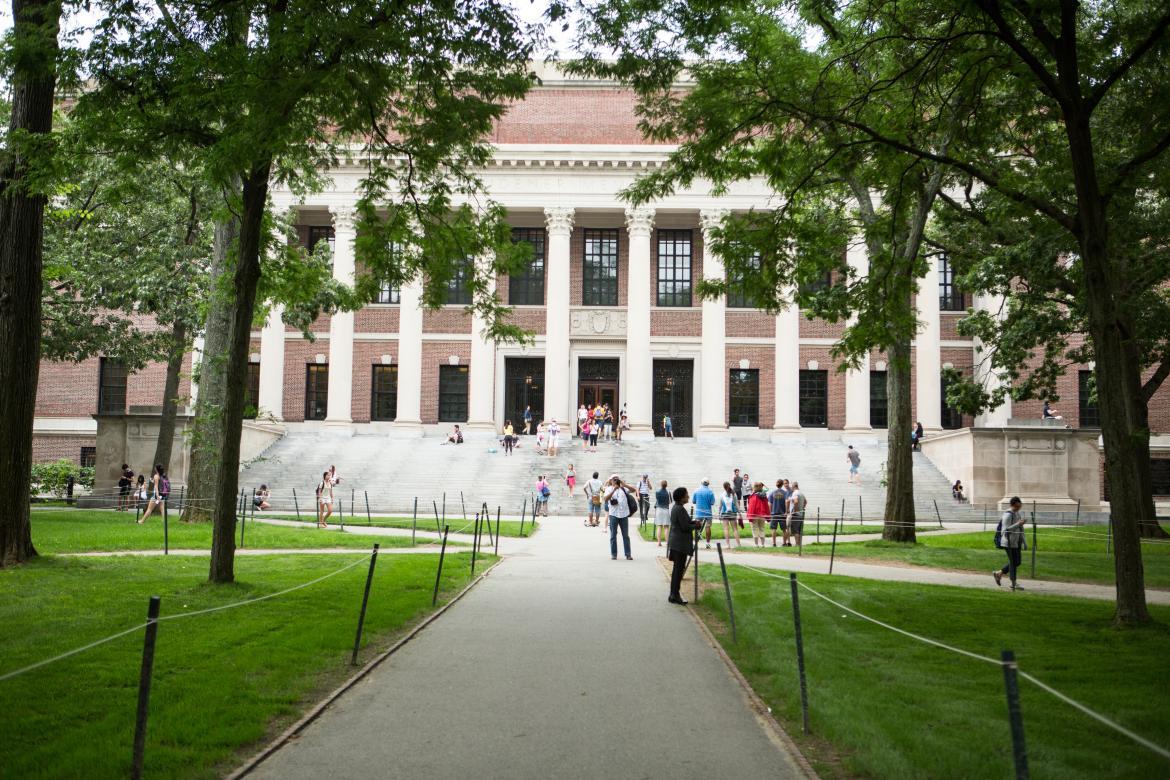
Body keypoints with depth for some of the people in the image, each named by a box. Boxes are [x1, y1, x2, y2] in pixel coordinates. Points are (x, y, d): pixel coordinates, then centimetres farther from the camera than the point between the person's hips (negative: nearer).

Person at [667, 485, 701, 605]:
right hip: (680, 544, -10)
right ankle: (675, 596, -2)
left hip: (675, 543, 10)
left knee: (677, 569, 15)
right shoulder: (680, 509, -19)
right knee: (679, 569, -5)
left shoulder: (675, 507, 12)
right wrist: (696, 525, -5)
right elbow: (685, 527, -20)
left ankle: (674, 595, 20)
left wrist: (693, 522, 6)